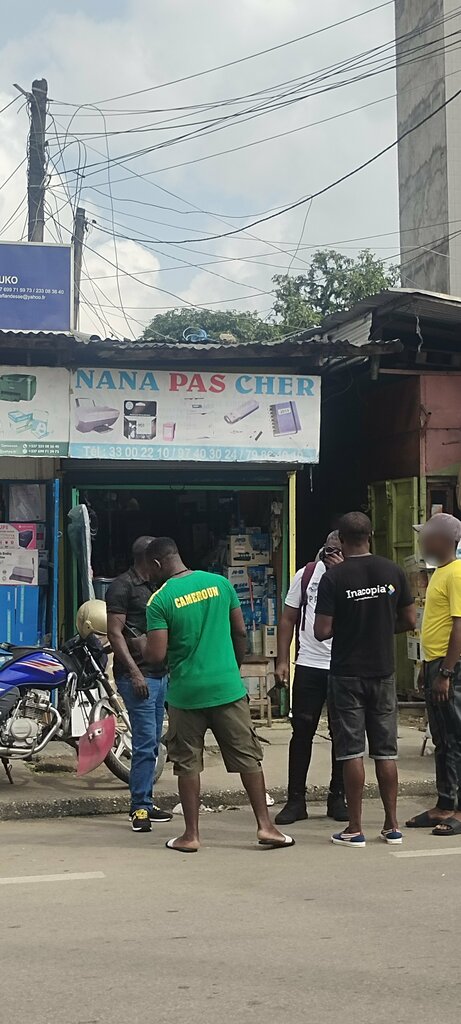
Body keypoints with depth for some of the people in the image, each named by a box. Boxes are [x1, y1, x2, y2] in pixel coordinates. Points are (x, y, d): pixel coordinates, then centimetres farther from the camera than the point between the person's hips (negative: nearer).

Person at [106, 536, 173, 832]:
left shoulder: (152, 586, 18)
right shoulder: (122, 586, -9)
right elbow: (115, 632, -14)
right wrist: (134, 672, -19)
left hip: (160, 673, 9)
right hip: (138, 675, -9)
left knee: (152, 743, 11)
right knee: (145, 742, -12)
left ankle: (144, 804, 17)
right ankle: (140, 808, -8)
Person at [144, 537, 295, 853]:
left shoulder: (160, 600, -9)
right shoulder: (220, 583, 1)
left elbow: (157, 654, -13)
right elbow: (241, 632, 6)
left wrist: (141, 645, 9)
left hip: (185, 692, -2)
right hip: (227, 686, 2)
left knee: (187, 764, 8)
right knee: (247, 756, 8)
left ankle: (191, 834, 12)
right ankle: (265, 825, 7)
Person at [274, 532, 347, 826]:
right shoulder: (306, 575, 3)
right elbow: (288, 619, 8)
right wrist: (282, 661, 3)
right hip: (309, 665, 1)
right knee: (302, 732, 3)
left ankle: (338, 798, 19)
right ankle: (296, 800, 10)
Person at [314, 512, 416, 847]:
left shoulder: (333, 578, -11)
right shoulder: (394, 572, -1)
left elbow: (322, 631, -14)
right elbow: (410, 621, 4)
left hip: (347, 674, -3)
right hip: (383, 672, 3)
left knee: (351, 751, 1)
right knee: (386, 750, 10)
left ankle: (355, 829, 4)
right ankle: (392, 825, 13)